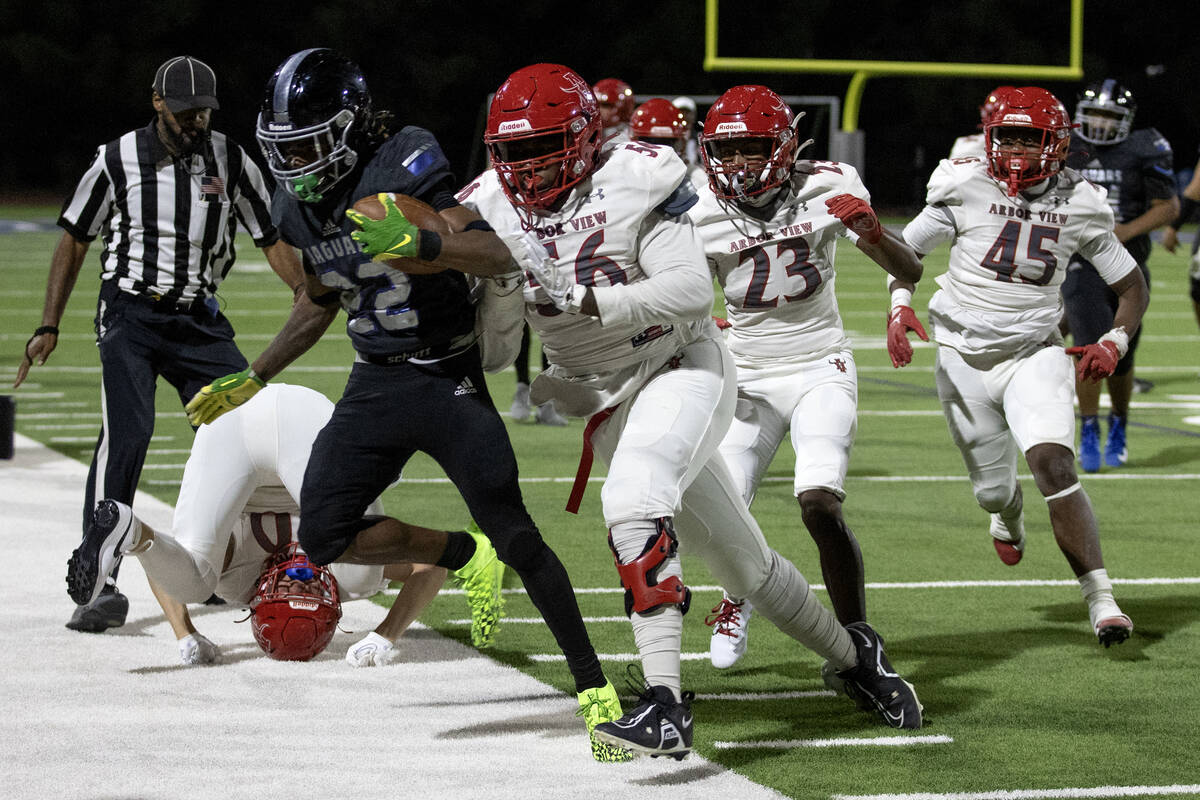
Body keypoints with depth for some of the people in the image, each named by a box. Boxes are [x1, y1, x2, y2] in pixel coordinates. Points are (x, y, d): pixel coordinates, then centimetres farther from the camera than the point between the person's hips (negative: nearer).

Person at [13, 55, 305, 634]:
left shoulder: (231, 162, 2)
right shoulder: (118, 161, -4)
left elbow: (271, 241, 8)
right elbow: (74, 241, 5)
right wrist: (48, 328, 2)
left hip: (199, 320, 4)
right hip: (129, 315, -3)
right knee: (125, 434, -20)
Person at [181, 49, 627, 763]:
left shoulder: (402, 165, -19)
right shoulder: (300, 206, 5)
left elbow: (497, 256, -27)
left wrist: (419, 244, -43)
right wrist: (253, 378, 25)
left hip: (448, 382, -7)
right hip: (374, 385, 7)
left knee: (514, 535, -12)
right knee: (324, 537, -5)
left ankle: (594, 686, 0)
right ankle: (463, 557, 17)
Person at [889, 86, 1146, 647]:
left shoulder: (1079, 205, -5)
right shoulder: (966, 189, -8)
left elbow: (1132, 285, 6)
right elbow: (905, 248, 6)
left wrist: (1114, 344, -11)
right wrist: (899, 306, -12)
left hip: (1036, 354, -1)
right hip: (966, 358, 1)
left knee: (1054, 465, -23)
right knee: (994, 488, 10)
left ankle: (1100, 598, -22)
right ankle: (1008, 517, 52)